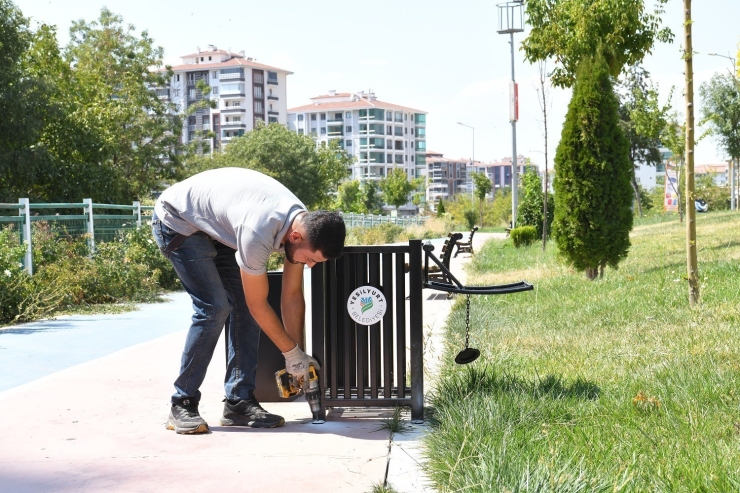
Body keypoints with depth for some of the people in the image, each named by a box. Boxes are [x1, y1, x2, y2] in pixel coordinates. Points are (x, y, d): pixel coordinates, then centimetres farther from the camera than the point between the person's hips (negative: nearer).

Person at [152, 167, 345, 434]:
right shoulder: (258, 232, -39)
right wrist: (293, 353, -14)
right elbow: (259, 306, -26)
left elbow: (292, 296, -5)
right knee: (214, 307, -18)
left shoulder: (304, 223, -15)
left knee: (243, 305, -5)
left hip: (216, 228, 8)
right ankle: (182, 406, -8)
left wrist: (298, 357, -3)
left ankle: (239, 402, 0)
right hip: (177, 221, -8)